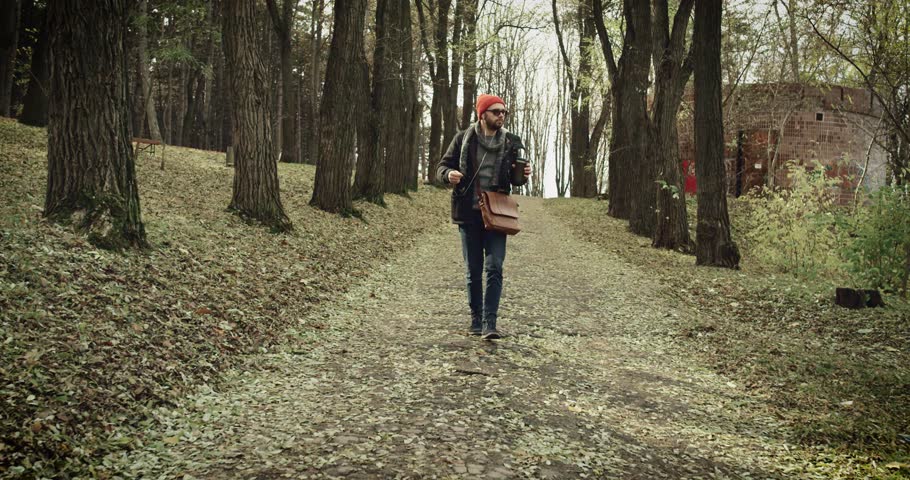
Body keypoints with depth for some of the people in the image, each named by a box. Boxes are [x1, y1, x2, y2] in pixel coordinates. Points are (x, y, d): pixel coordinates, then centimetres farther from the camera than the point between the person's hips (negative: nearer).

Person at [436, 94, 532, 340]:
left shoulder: (512, 142, 6)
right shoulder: (464, 139, 1)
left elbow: (515, 177, 14)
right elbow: (442, 167, 5)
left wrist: (524, 175, -10)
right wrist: (449, 175, -19)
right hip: (468, 213, 0)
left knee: (494, 267, -11)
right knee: (473, 271, 7)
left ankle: (490, 324, -11)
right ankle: (476, 321, 19)